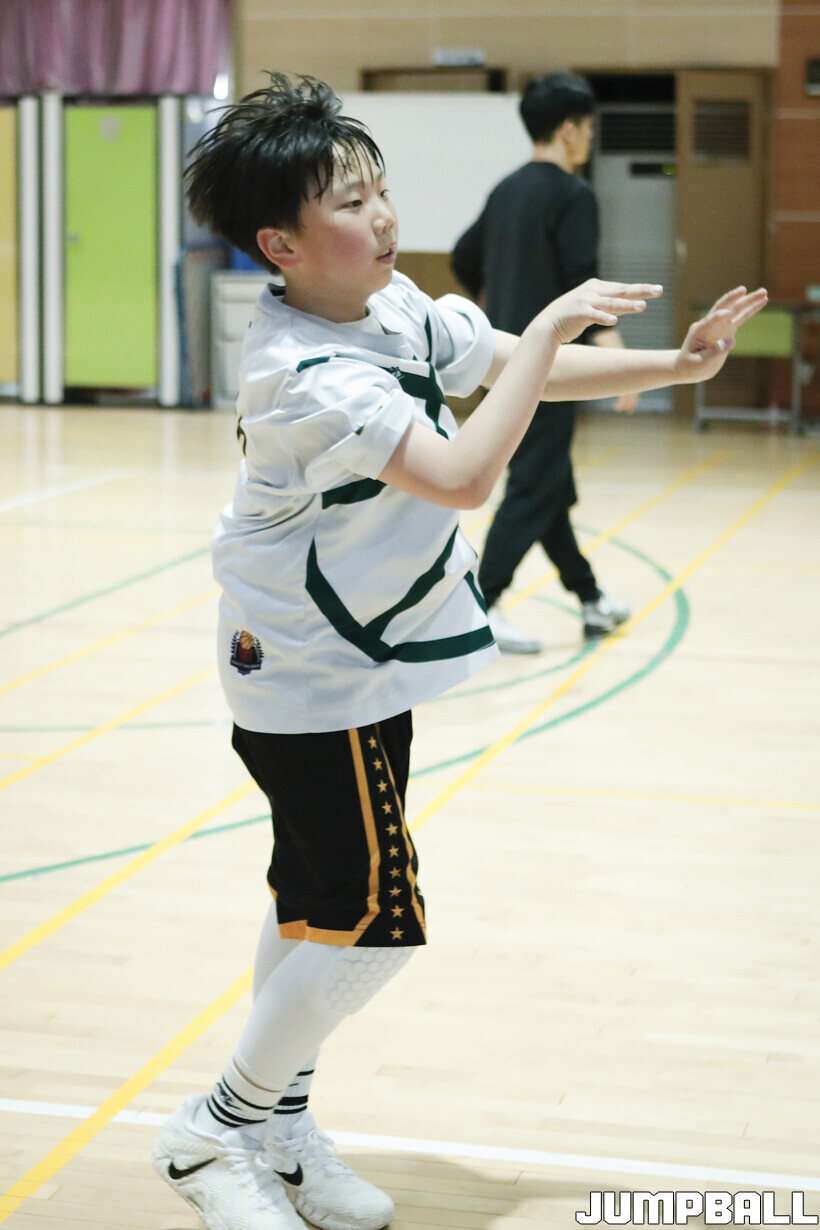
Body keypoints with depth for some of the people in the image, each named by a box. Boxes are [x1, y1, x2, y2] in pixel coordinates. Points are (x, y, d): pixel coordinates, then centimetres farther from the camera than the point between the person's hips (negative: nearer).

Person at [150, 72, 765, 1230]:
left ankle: (278, 1125, 29)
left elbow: (522, 371, 11)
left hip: (368, 663, 8)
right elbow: (465, 475, -37)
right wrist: (551, 326, -29)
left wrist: (677, 363, 0)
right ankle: (212, 1133, 11)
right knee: (374, 925, -6)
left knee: (319, 904, 16)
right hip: (314, 684, -8)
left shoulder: (398, 307, -1)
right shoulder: (309, 376, -28)